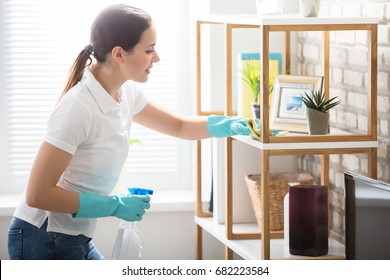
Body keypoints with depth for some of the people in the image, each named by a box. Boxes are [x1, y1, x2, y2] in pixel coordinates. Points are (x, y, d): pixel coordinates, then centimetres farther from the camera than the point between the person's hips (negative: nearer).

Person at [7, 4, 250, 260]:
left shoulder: (126, 94, 1)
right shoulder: (78, 107, -25)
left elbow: (179, 126, 19)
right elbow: (38, 195, -24)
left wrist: (227, 125, 1)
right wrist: (115, 205, -20)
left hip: (76, 240, 9)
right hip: (44, 241, -9)